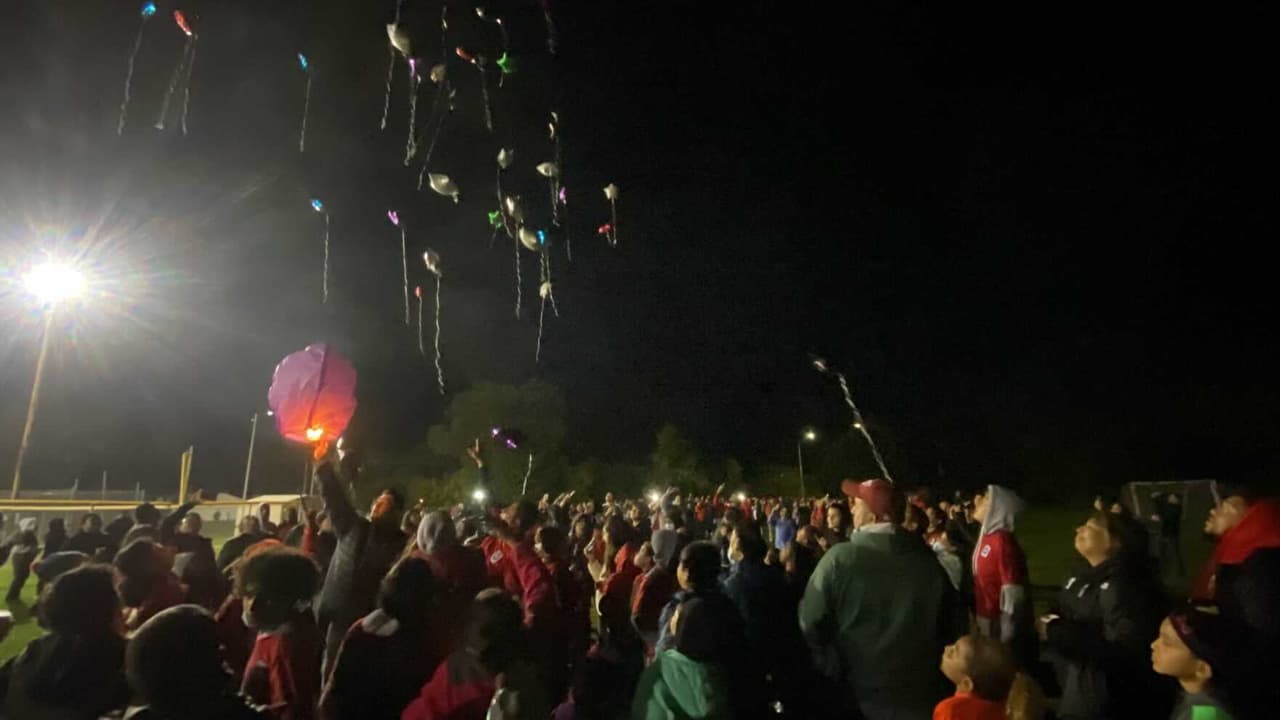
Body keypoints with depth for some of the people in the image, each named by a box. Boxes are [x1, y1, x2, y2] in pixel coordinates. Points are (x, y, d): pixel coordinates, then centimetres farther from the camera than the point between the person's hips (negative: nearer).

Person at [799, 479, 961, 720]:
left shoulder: (839, 558, -19)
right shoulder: (927, 560, -7)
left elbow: (810, 624, -15)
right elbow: (950, 627, 5)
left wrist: (832, 674, 0)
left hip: (858, 693, -3)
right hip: (920, 693, 3)